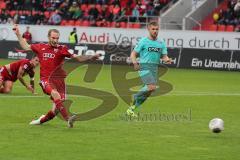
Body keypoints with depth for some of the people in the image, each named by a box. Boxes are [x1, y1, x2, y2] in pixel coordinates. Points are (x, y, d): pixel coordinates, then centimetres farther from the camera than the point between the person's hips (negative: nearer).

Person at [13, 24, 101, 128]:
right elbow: (26, 47, 26)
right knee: (55, 94, -34)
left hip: (58, 80, 1)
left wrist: (90, 57, -16)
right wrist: (18, 34, 27)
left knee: (56, 110, -5)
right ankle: (67, 119, -44)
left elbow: (78, 58, -2)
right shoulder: (41, 47, 9)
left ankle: (42, 120, 27)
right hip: (45, 80, -1)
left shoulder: (61, 49, 2)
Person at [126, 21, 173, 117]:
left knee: (148, 92, 3)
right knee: (152, 87, -24)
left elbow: (164, 56, 12)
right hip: (144, 67, -5)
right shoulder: (143, 41, -1)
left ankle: (131, 109, 14)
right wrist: (135, 63, -20)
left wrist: (167, 60, -12)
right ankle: (136, 97, 1)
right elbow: (133, 54, 0)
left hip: (154, 68, 5)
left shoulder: (161, 43, 12)